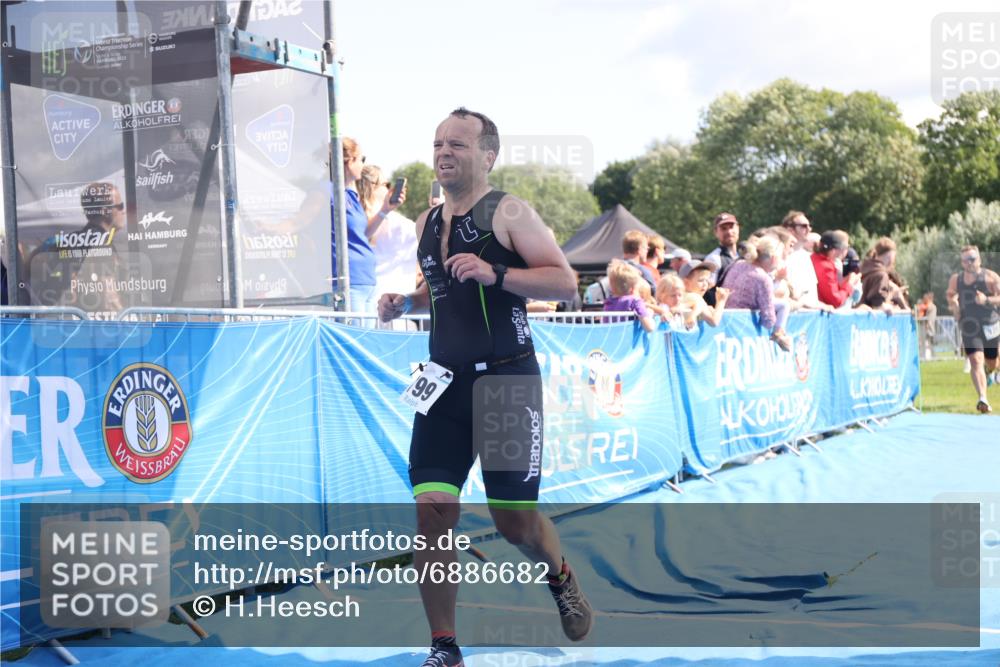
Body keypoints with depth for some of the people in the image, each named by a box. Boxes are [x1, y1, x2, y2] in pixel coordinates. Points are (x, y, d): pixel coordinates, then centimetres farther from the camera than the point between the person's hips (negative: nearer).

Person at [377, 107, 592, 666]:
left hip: (507, 381, -5)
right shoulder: (427, 222, 12)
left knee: (515, 520, 4)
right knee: (432, 512, -6)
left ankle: (562, 580, 38)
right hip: (444, 382, 5)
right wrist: (406, 302, 7)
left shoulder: (509, 212, -8)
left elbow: (565, 283, -14)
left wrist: (495, 274, -26)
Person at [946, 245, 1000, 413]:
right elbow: (951, 295, 22)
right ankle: (983, 399, -28)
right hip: (969, 328, 0)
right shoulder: (956, 279, 3)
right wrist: (953, 304, 2)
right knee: (976, 361, -19)